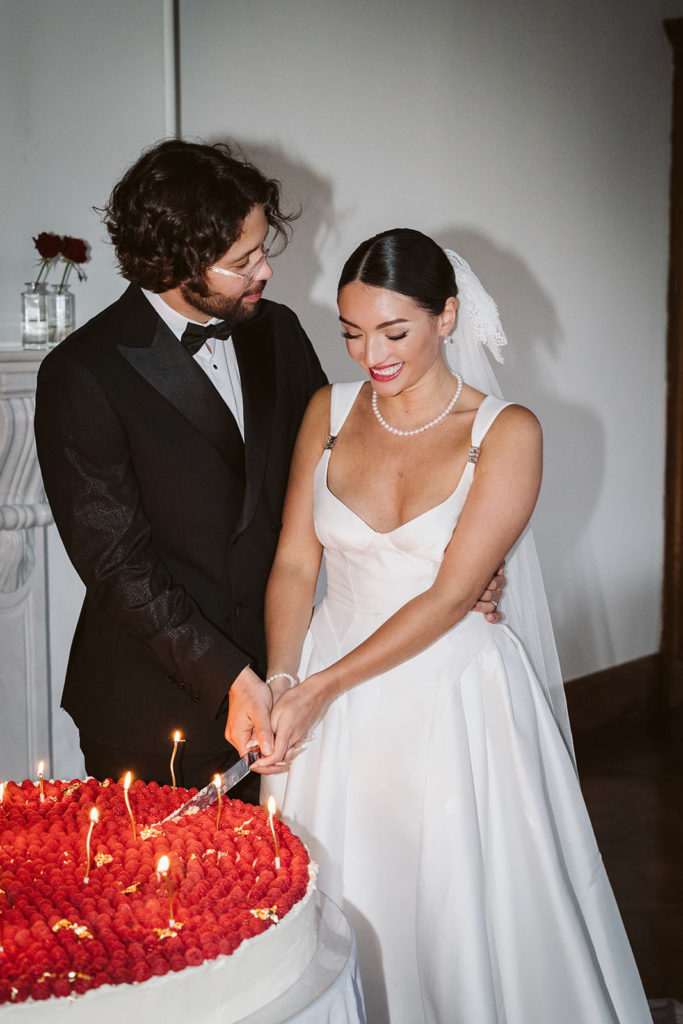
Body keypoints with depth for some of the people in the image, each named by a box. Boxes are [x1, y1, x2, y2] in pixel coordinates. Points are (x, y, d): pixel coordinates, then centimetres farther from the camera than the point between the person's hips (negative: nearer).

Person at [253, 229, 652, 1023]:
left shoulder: (506, 432, -10)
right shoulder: (329, 412, 2)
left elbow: (451, 593, -15)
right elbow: (294, 562, 1)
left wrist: (320, 687, -20)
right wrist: (280, 681, -15)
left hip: (456, 703, -3)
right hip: (334, 706, 3)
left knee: (463, 912, 7)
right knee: (337, 906, 13)